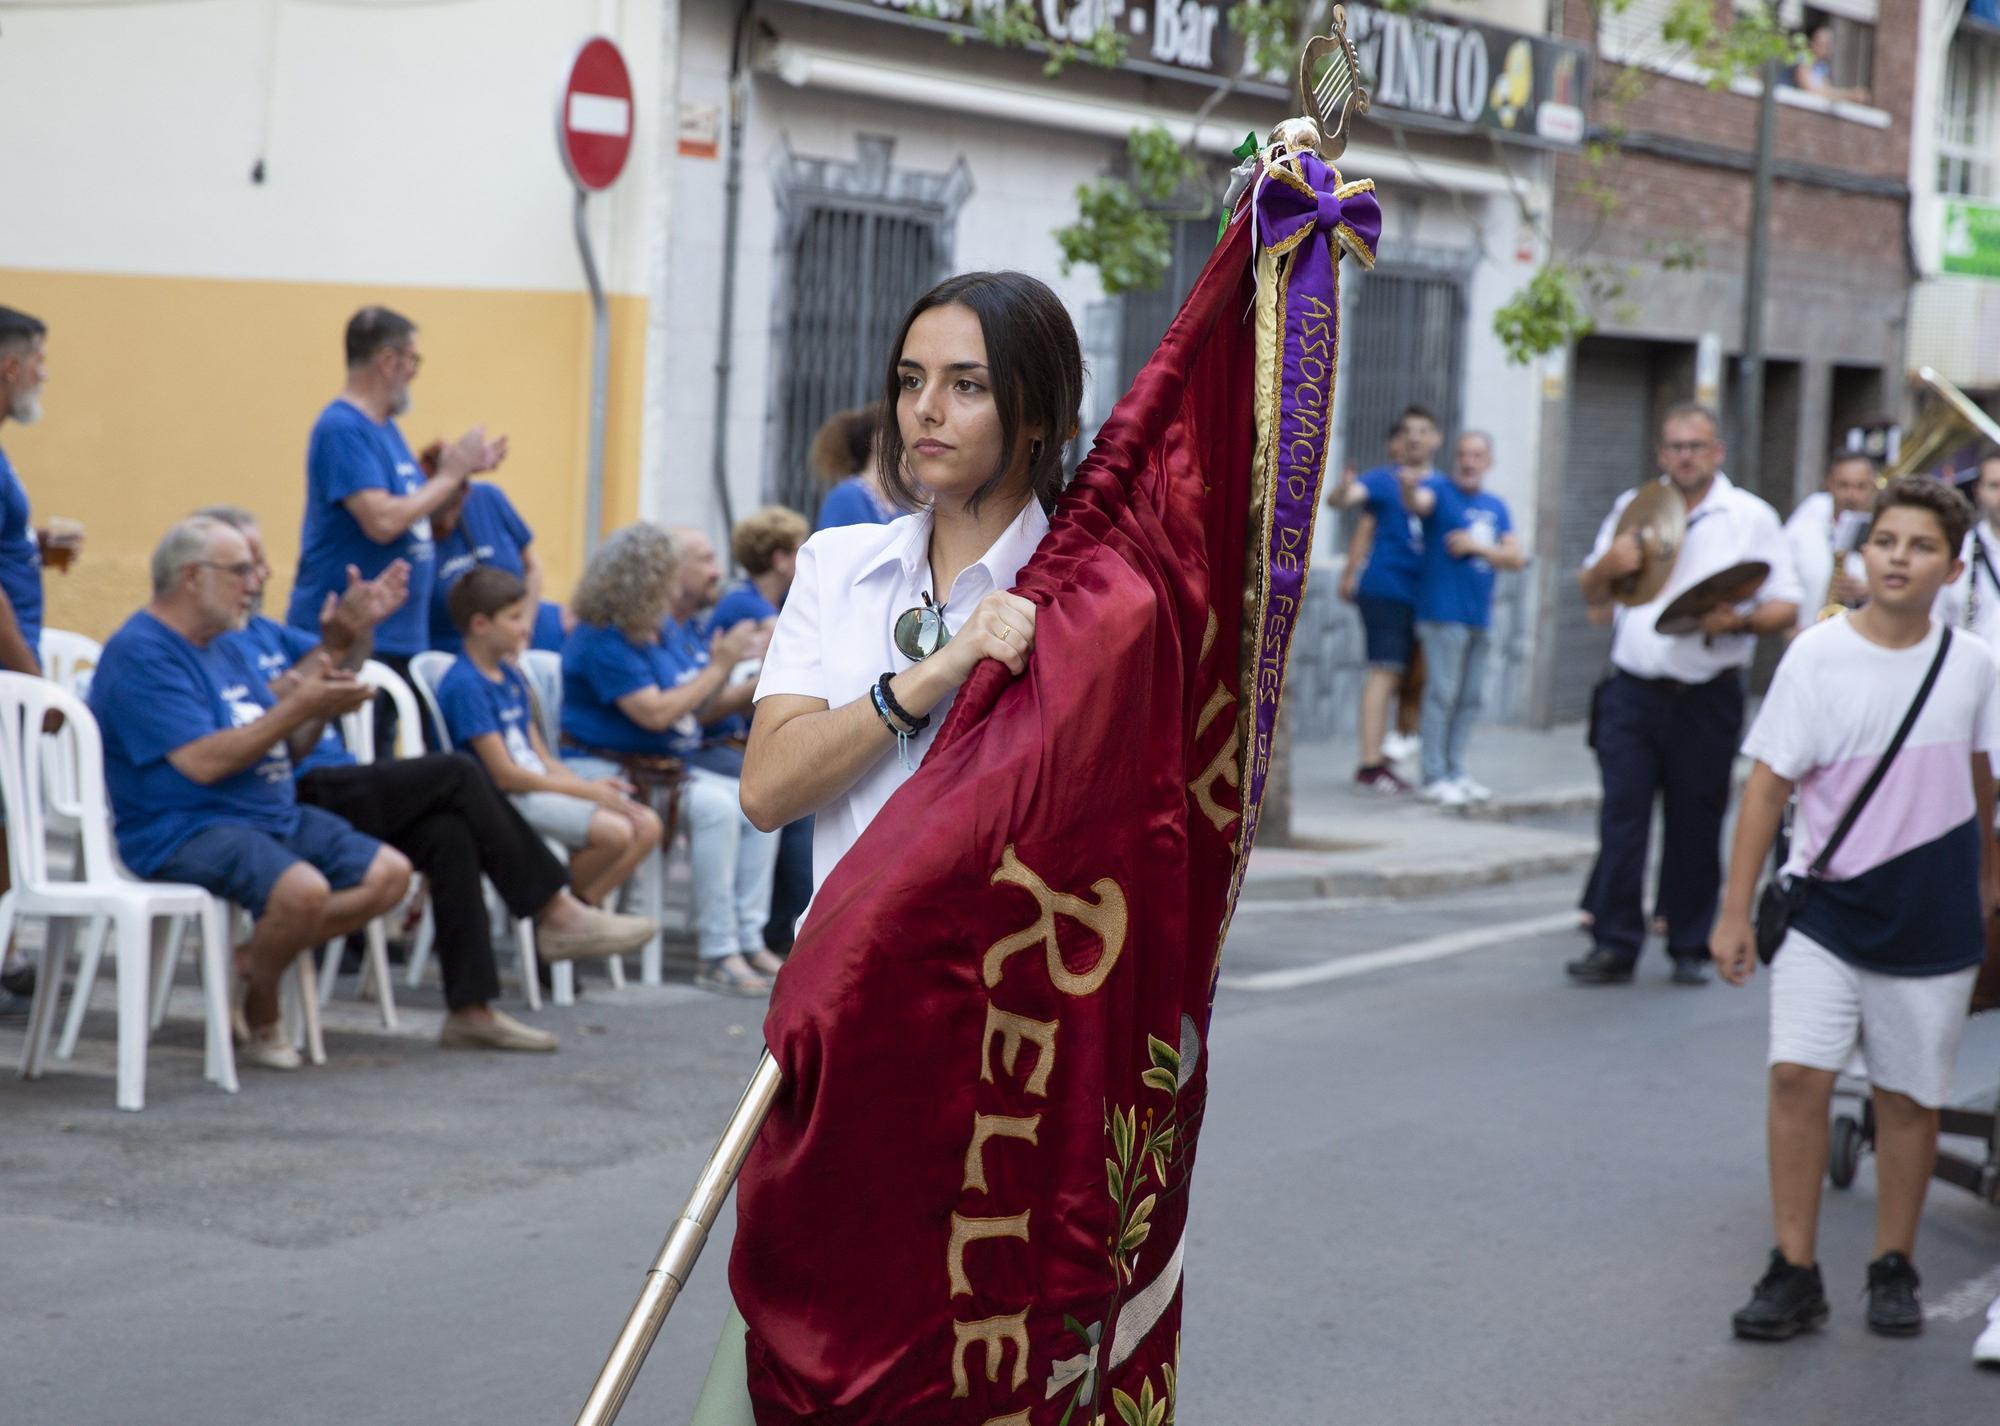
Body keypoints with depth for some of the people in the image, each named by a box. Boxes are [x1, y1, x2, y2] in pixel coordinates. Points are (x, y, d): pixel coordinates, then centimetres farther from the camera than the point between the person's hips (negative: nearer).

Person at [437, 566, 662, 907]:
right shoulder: (465, 685, -13)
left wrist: (591, 787, -2)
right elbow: (505, 774, -16)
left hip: (538, 786, 9)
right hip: (503, 800, -9)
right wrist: (586, 790, -13)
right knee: (614, 832, -26)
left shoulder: (511, 677, 16)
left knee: (647, 827, -6)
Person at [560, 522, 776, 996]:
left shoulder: (656, 634, 13)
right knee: (715, 806, -29)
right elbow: (655, 713, -22)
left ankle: (747, 941, -6)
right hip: (606, 768, -10)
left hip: (669, 763, 10)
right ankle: (717, 955, -27)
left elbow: (698, 707, 18)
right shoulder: (602, 642, -16)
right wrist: (719, 667, -16)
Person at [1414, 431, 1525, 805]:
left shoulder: (1496, 507, 14)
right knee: (1442, 693, -9)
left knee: (1471, 697, 12)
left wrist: (1477, 547, -8)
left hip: (1478, 614, 7)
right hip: (1443, 611, -7)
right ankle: (1434, 777, -6)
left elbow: (1516, 557, 8)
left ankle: (1454, 771, 21)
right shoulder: (1441, 491, -4)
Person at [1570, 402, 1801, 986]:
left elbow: (1786, 608, 0)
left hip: (1707, 699, -2)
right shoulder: (1633, 507, 13)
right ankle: (1614, 945, 1)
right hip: (1632, 691, 2)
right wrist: (1607, 567, -5)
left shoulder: (1752, 517, 4)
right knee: (1622, 817, -3)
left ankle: (1691, 948, 14)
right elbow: (1591, 593, 18)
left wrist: (1739, 622, -20)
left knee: (1696, 826, 3)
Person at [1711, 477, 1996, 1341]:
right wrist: (1735, 911, -6)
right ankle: (1794, 1271, -3)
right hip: (1826, 910, -2)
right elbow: (1769, 784, -5)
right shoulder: (1818, 656, -8)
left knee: (1908, 1096, 8)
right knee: (1798, 1073, -12)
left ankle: (1894, 1268, 22)